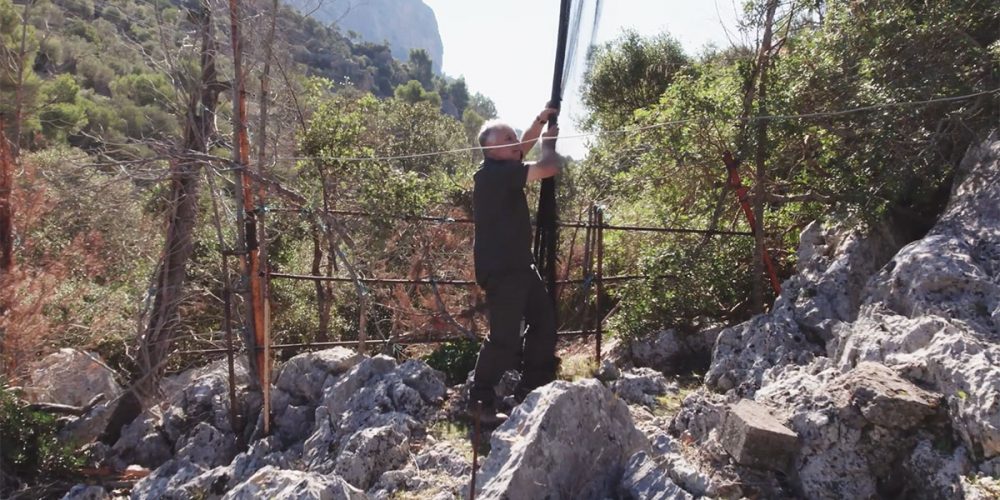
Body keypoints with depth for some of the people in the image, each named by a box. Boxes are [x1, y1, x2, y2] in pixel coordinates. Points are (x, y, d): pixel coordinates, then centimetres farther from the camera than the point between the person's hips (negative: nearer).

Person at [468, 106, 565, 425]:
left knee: (544, 321, 16)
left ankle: (531, 390, 25)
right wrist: (549, 143, -1)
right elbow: (551, 168, -21)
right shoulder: (496, 172, -19)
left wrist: (540, 122, 17)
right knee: (504, 337, -7)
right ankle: (480, 402, 5)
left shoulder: (501, 170, 10)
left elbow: (523, 148, 29)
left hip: (518, 265, 11)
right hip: (500, 268, -11)